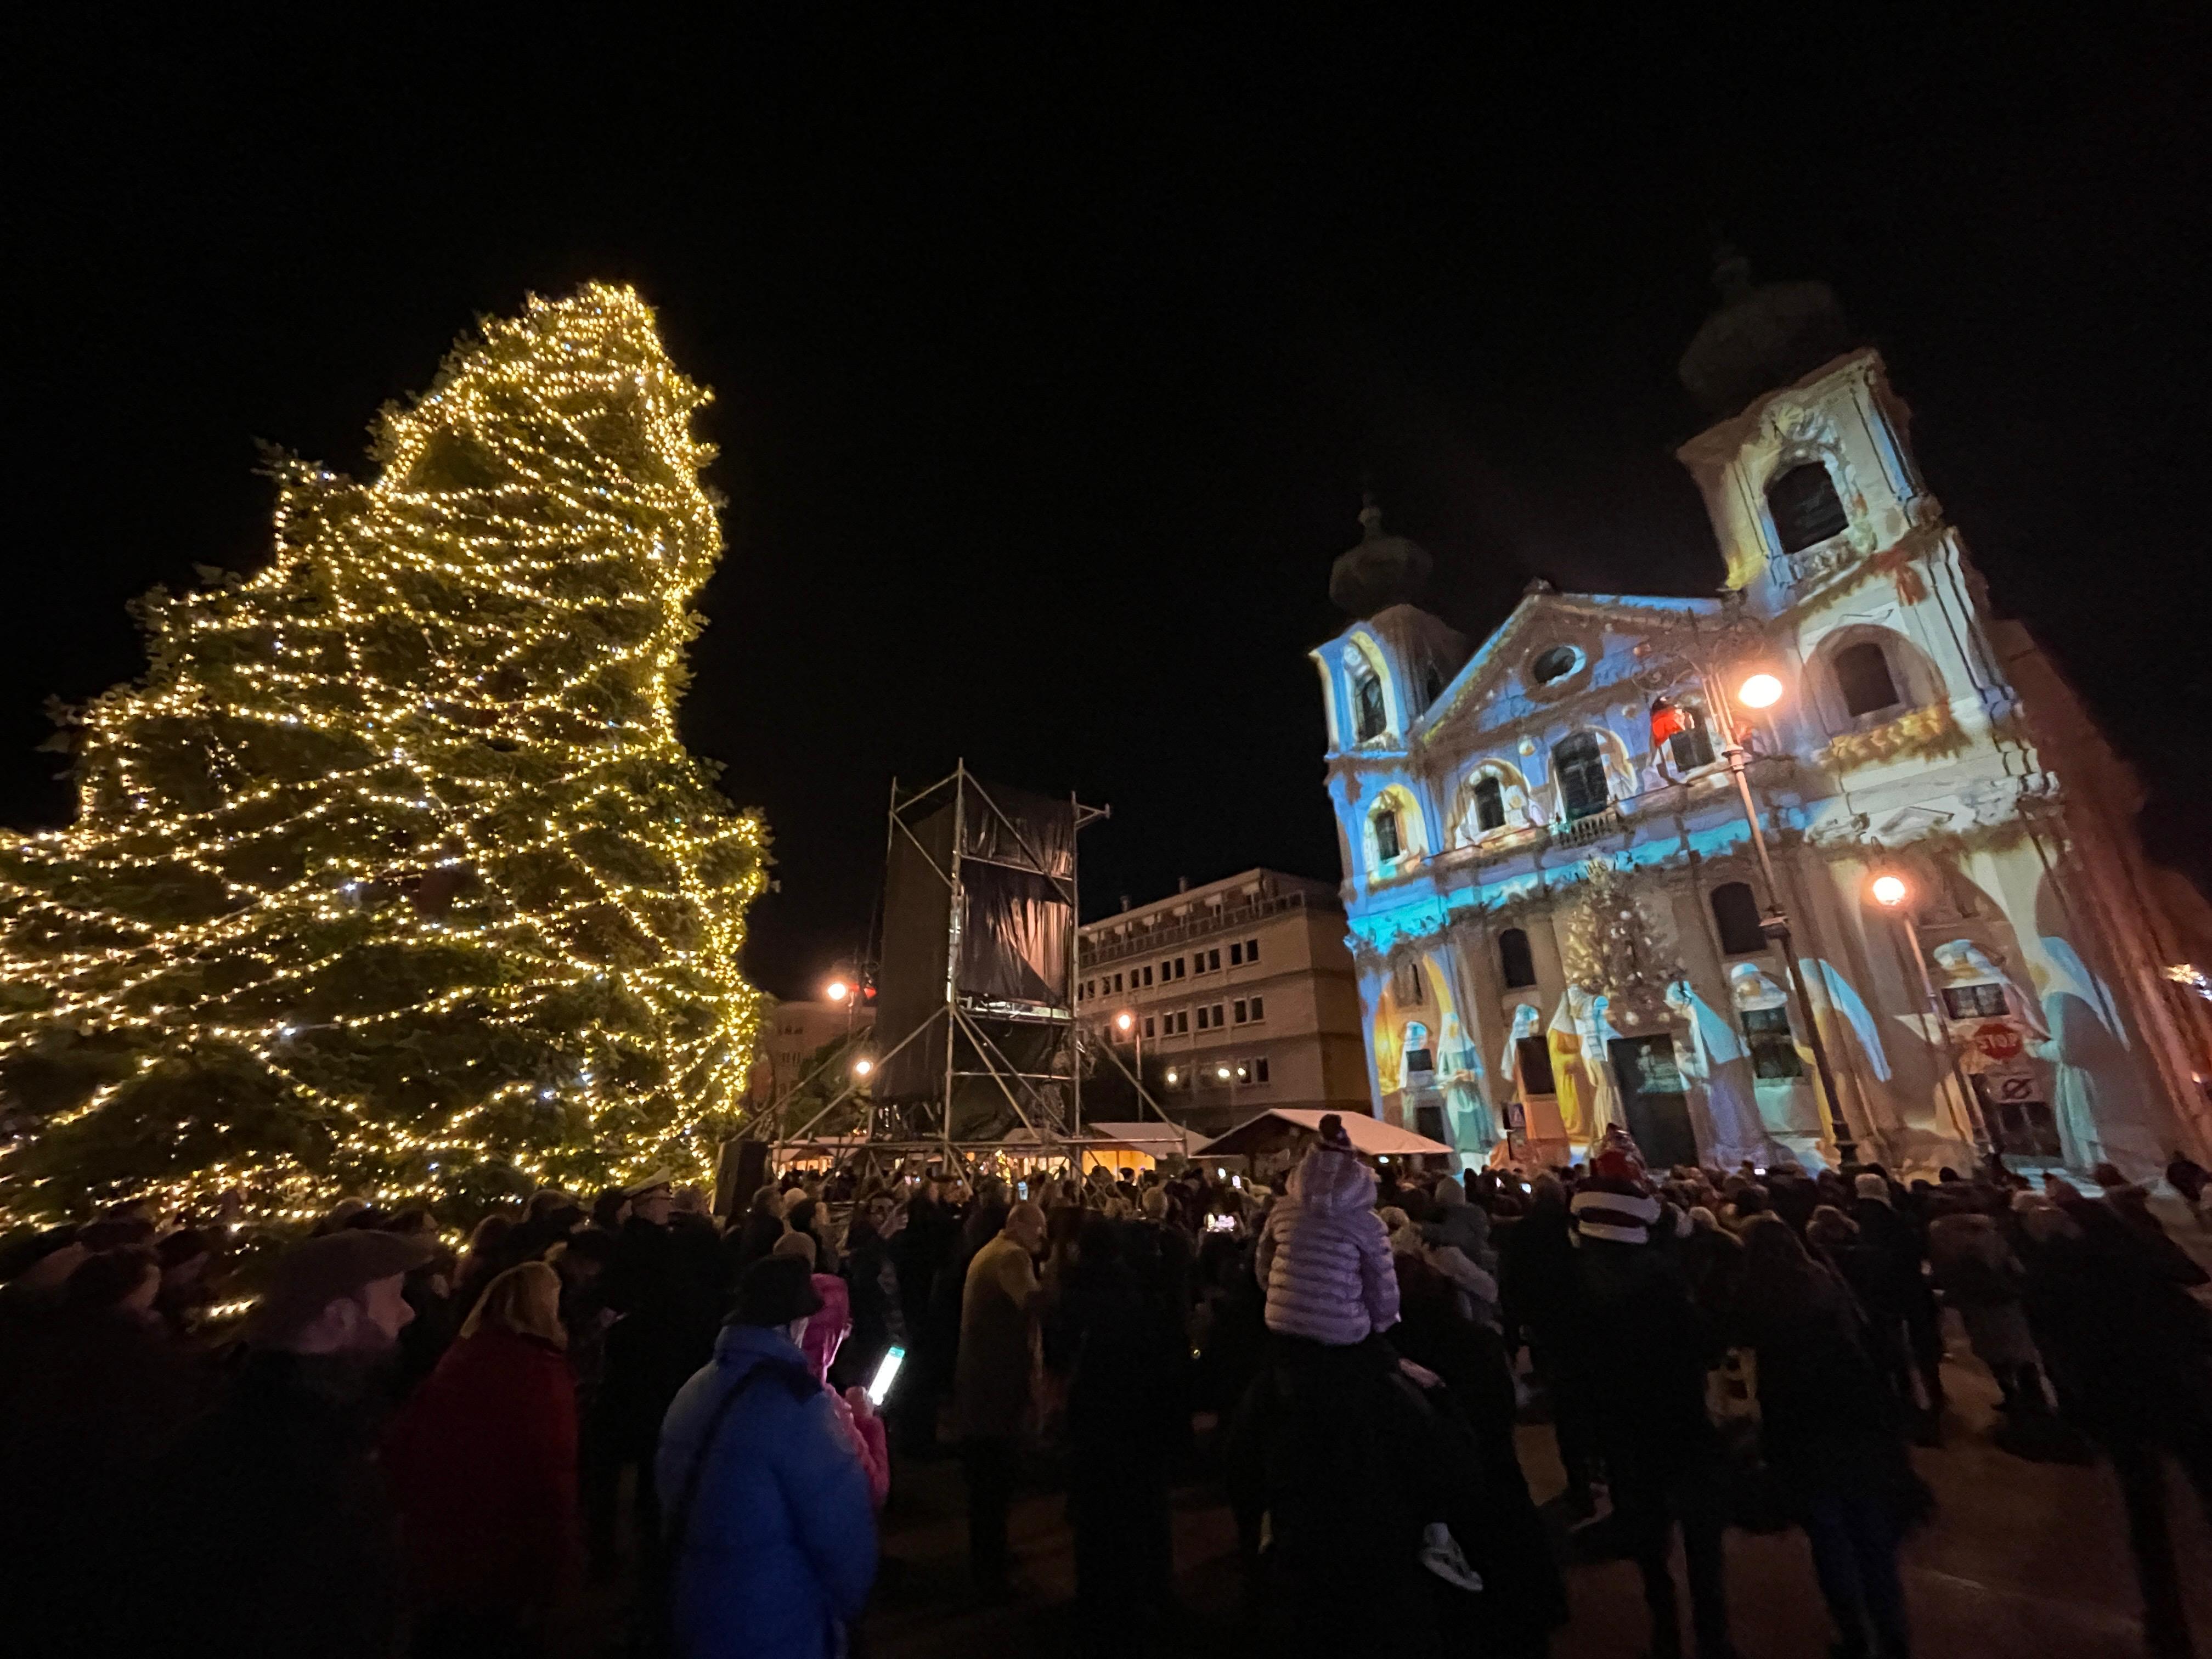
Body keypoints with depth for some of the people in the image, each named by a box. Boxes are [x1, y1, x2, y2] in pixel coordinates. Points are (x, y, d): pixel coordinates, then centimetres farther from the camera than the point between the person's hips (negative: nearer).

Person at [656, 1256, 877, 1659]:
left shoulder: (692, 1390, -2)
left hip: (695, 1619, 7)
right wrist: (845, 1608, -2)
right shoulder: (794, 1399, -25)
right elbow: (844, 1530, -21)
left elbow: (675, 1510, 10)